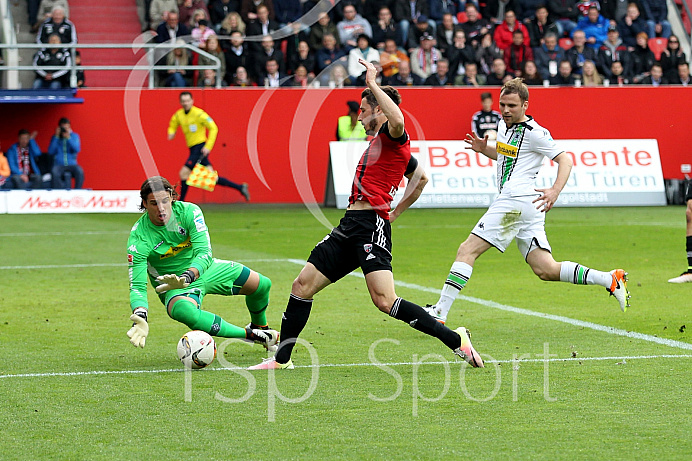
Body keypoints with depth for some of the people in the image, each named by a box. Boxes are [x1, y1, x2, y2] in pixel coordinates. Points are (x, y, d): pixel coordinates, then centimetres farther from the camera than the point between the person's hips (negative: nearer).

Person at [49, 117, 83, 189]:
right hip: (58, 165, 0)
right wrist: (56, 137, -7)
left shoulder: (74, 136, 9)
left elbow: (77, 149, -7)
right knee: (54, 172, -36)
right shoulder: (55, 137, 9)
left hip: (71, 164, 0)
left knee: (80, 171, -33)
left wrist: (68, 137, -14)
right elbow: (50, 152, -3)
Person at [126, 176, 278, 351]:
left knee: (262, 284, 3)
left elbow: (204, 252, -29)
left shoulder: (188, 212, -21)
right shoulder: (138, 238, -25)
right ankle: (250, 335, -24)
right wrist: (140, 316, -47)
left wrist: (187, 276, -50)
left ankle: (260, 327, 38)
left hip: (202, 269, 4)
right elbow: (137, 286, -27)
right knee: (184, 311, -39)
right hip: (174, 284, -4)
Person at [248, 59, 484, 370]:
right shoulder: (378, 142, 24)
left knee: (385, 301, -20)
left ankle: (456, 340, -14)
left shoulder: (392, 137, -5)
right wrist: (397, 211, 31)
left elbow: (397, 120, -33)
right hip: (349, 228, 10)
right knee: (302, 286, 7)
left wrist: (373, 84, -23)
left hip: (371, 228, -10)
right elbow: (421, 178, 36)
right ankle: (282, 358, 16)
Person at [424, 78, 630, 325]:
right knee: (546, 270, 4)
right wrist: (484, 149, 17)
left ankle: (439, 313, -12)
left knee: (467, 250, -10)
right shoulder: (504, 125, 19)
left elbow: (565, 159, -9)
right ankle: (610, 279, 2)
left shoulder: (533, 133, -7)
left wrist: (555, 190, -25)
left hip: (516, 201, -10)